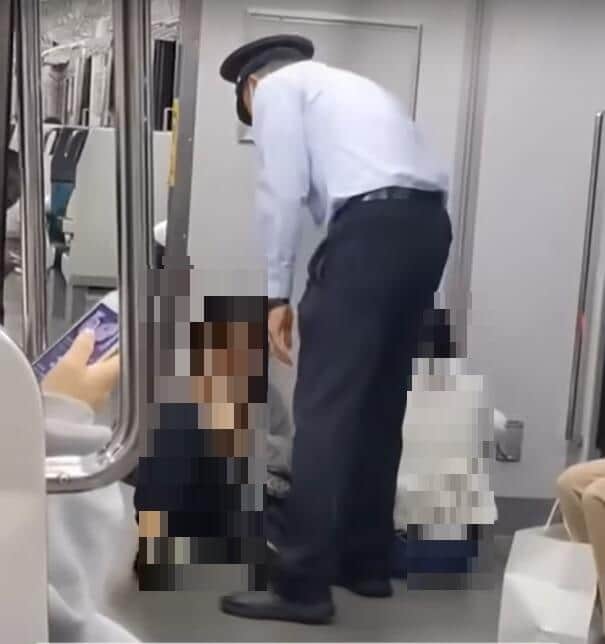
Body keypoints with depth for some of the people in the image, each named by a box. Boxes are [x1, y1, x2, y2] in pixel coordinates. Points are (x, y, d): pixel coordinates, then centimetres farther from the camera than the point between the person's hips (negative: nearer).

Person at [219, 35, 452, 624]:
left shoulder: (277, 86, 12)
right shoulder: (345, 86, 35)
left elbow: (283, 190, -3)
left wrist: (278, 293, 0)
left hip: (372, 228, -8)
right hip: (428, 224, 9)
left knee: (325, 408, -5)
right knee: (379, 403, 14)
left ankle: (301, 585, 0)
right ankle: (366, 563, 24)